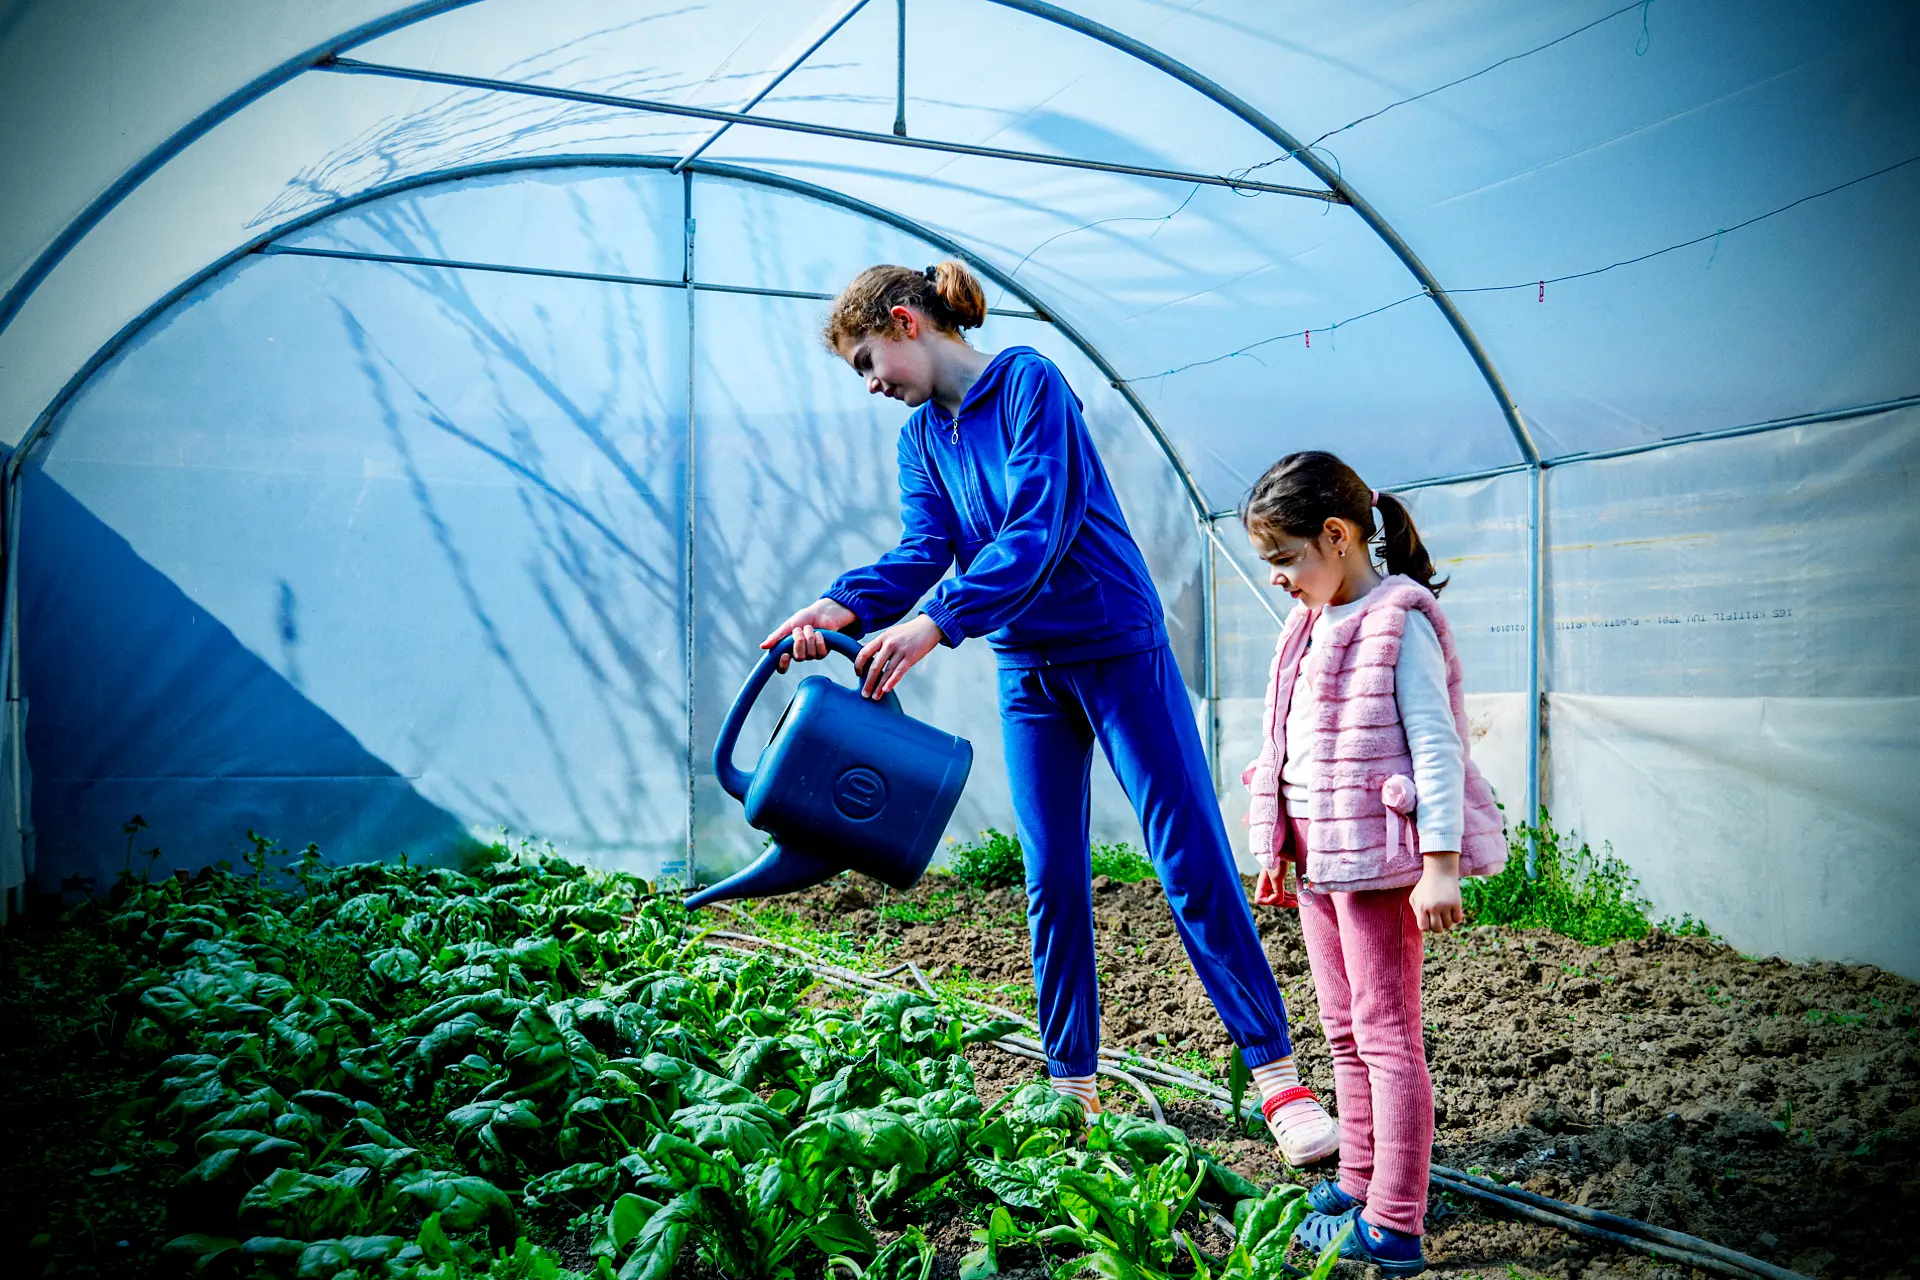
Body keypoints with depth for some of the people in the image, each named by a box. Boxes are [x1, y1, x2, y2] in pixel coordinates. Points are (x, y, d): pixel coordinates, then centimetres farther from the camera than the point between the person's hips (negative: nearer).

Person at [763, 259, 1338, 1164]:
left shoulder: (1026, 380, -12)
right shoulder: (920, 439, 9)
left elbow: (1039, 526, -23)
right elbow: (923, 550, -6)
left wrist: (935, 622, -34)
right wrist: (846, 604, -26)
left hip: (1120, 649, -6)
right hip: (1028, 673, 6)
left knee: (1191, 858, -6)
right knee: (1052, 880, 8)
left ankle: (1274, 1070, 1)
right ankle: (1073, 1082, 19)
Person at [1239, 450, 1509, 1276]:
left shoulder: (1400, 621, -13)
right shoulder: (1310, 625, 14)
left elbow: (1436, 745, -17)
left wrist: (1441, 864, -21)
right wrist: (1277, 853, 20)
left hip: (1378, 858, -9)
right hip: (1317, 858, 9)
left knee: (1387, 1037, -4)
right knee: (1344, 1033, 17)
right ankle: (1358, 1183, 30)